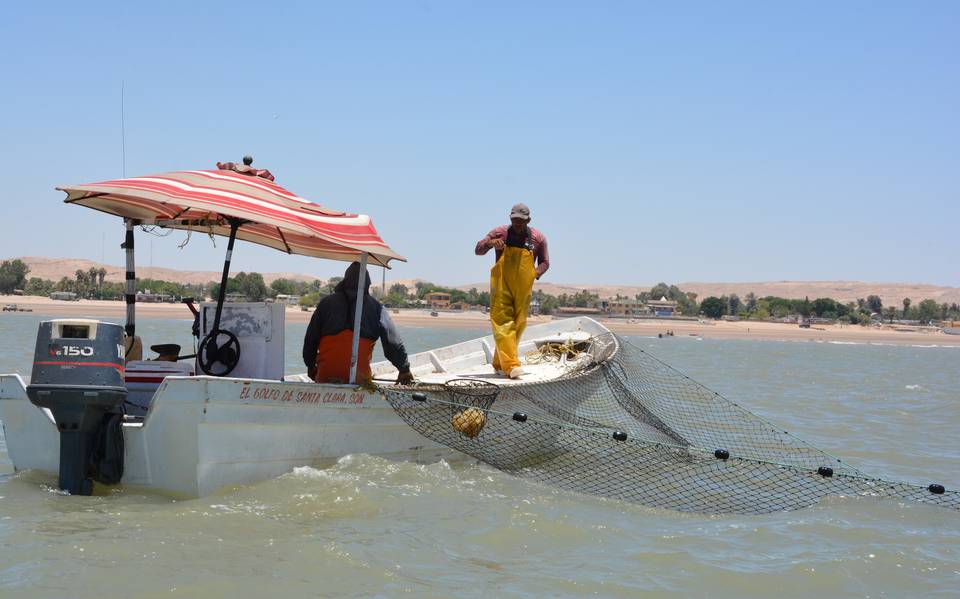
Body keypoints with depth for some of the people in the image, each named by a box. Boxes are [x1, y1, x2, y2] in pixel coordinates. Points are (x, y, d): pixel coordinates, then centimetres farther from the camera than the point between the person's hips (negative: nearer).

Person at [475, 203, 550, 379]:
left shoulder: (538, 238, 4)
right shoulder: (500, 233, 1)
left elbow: (544, 262, 13)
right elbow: (478, 250, 4)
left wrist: (536, 273, -9)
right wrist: (490, 242, -18)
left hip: (523, 288, 2)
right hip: (501, 286, -2)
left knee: (518, 325, 6)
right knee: (503, 322, -14)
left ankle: (499, 364, 20)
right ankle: (511, 365, -23)